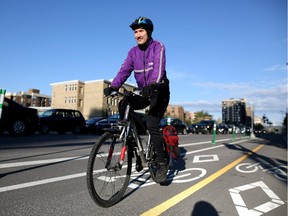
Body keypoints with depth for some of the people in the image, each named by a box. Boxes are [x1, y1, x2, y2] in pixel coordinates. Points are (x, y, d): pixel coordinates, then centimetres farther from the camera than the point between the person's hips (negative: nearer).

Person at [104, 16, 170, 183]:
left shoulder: (158, 46, -7)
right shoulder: (133, 51, 6)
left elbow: (159, 67, -26)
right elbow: (125, 70, -8)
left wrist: (153, 84, -46)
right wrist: (113, 86, -25)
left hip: (159, 92, -5)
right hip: (144, 93, 5)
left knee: (152, 125, -18)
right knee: (123, 105, -20)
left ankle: (162, 163, -2)